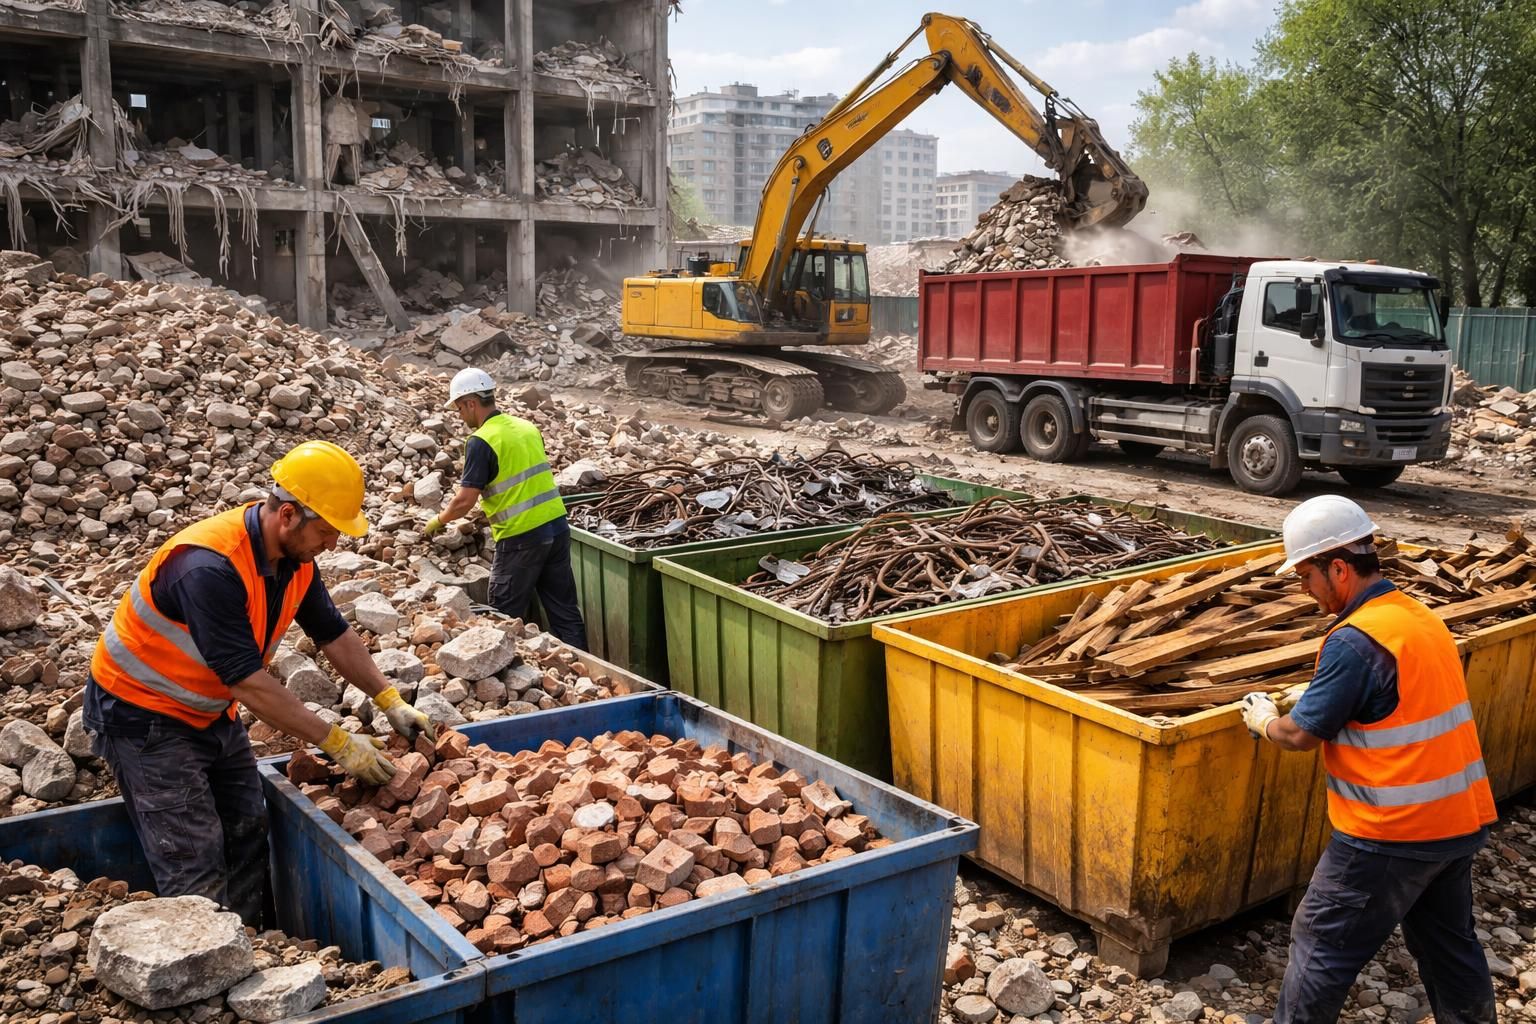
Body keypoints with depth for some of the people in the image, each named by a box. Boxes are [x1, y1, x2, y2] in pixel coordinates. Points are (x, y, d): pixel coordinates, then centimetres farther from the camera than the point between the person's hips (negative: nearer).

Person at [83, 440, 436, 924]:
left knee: (248, 836, 6)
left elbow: (333, 634, 3)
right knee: (196, 863, -8)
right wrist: (338, 743, -28)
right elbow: (249, 682, -33)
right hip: (144, 714, -8)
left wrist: (392, 703, -4)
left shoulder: (294, 556, -8)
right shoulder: (210, 567, -34)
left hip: (211, 711, 8)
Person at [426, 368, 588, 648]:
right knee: (565, 612, 11)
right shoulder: (528, 427, 10)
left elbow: (464, 501, -14)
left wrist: (438, 521, 5)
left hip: (522, 538, -7)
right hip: (557, 526, 7)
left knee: (505, 620, 6)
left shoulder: (481, 441, -12)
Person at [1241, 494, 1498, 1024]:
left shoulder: (1355, 641, -21)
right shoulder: (1420, 616, 6)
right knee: (1448, 942, 23)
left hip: (1392, 835, -8)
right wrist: (1303, 699, 12)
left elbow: (1301, 734, -15)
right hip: (1460, 821, 9)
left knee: (1321, 944, 6)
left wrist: (1264, 721, 5)